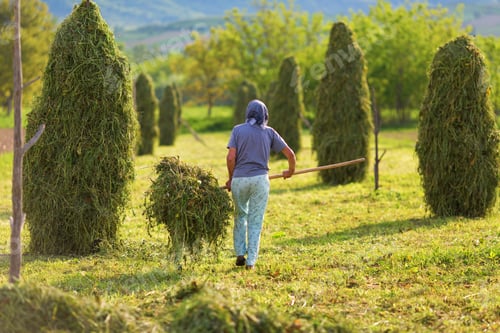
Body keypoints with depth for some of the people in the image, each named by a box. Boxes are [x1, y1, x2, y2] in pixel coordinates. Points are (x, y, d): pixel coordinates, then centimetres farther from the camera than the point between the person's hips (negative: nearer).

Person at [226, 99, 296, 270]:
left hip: (239, 179, 0)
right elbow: (290, 153, 5)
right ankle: (251, 261, 4)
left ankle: (240, 253, 14)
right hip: (260, 179, 0)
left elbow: (231, 157, -7)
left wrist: (231, 178, 9)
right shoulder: (269, 132, 5)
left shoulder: (238, 130, 1)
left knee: (240, 216, 20)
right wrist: (291, 171, 24)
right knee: (255, 221, 6)